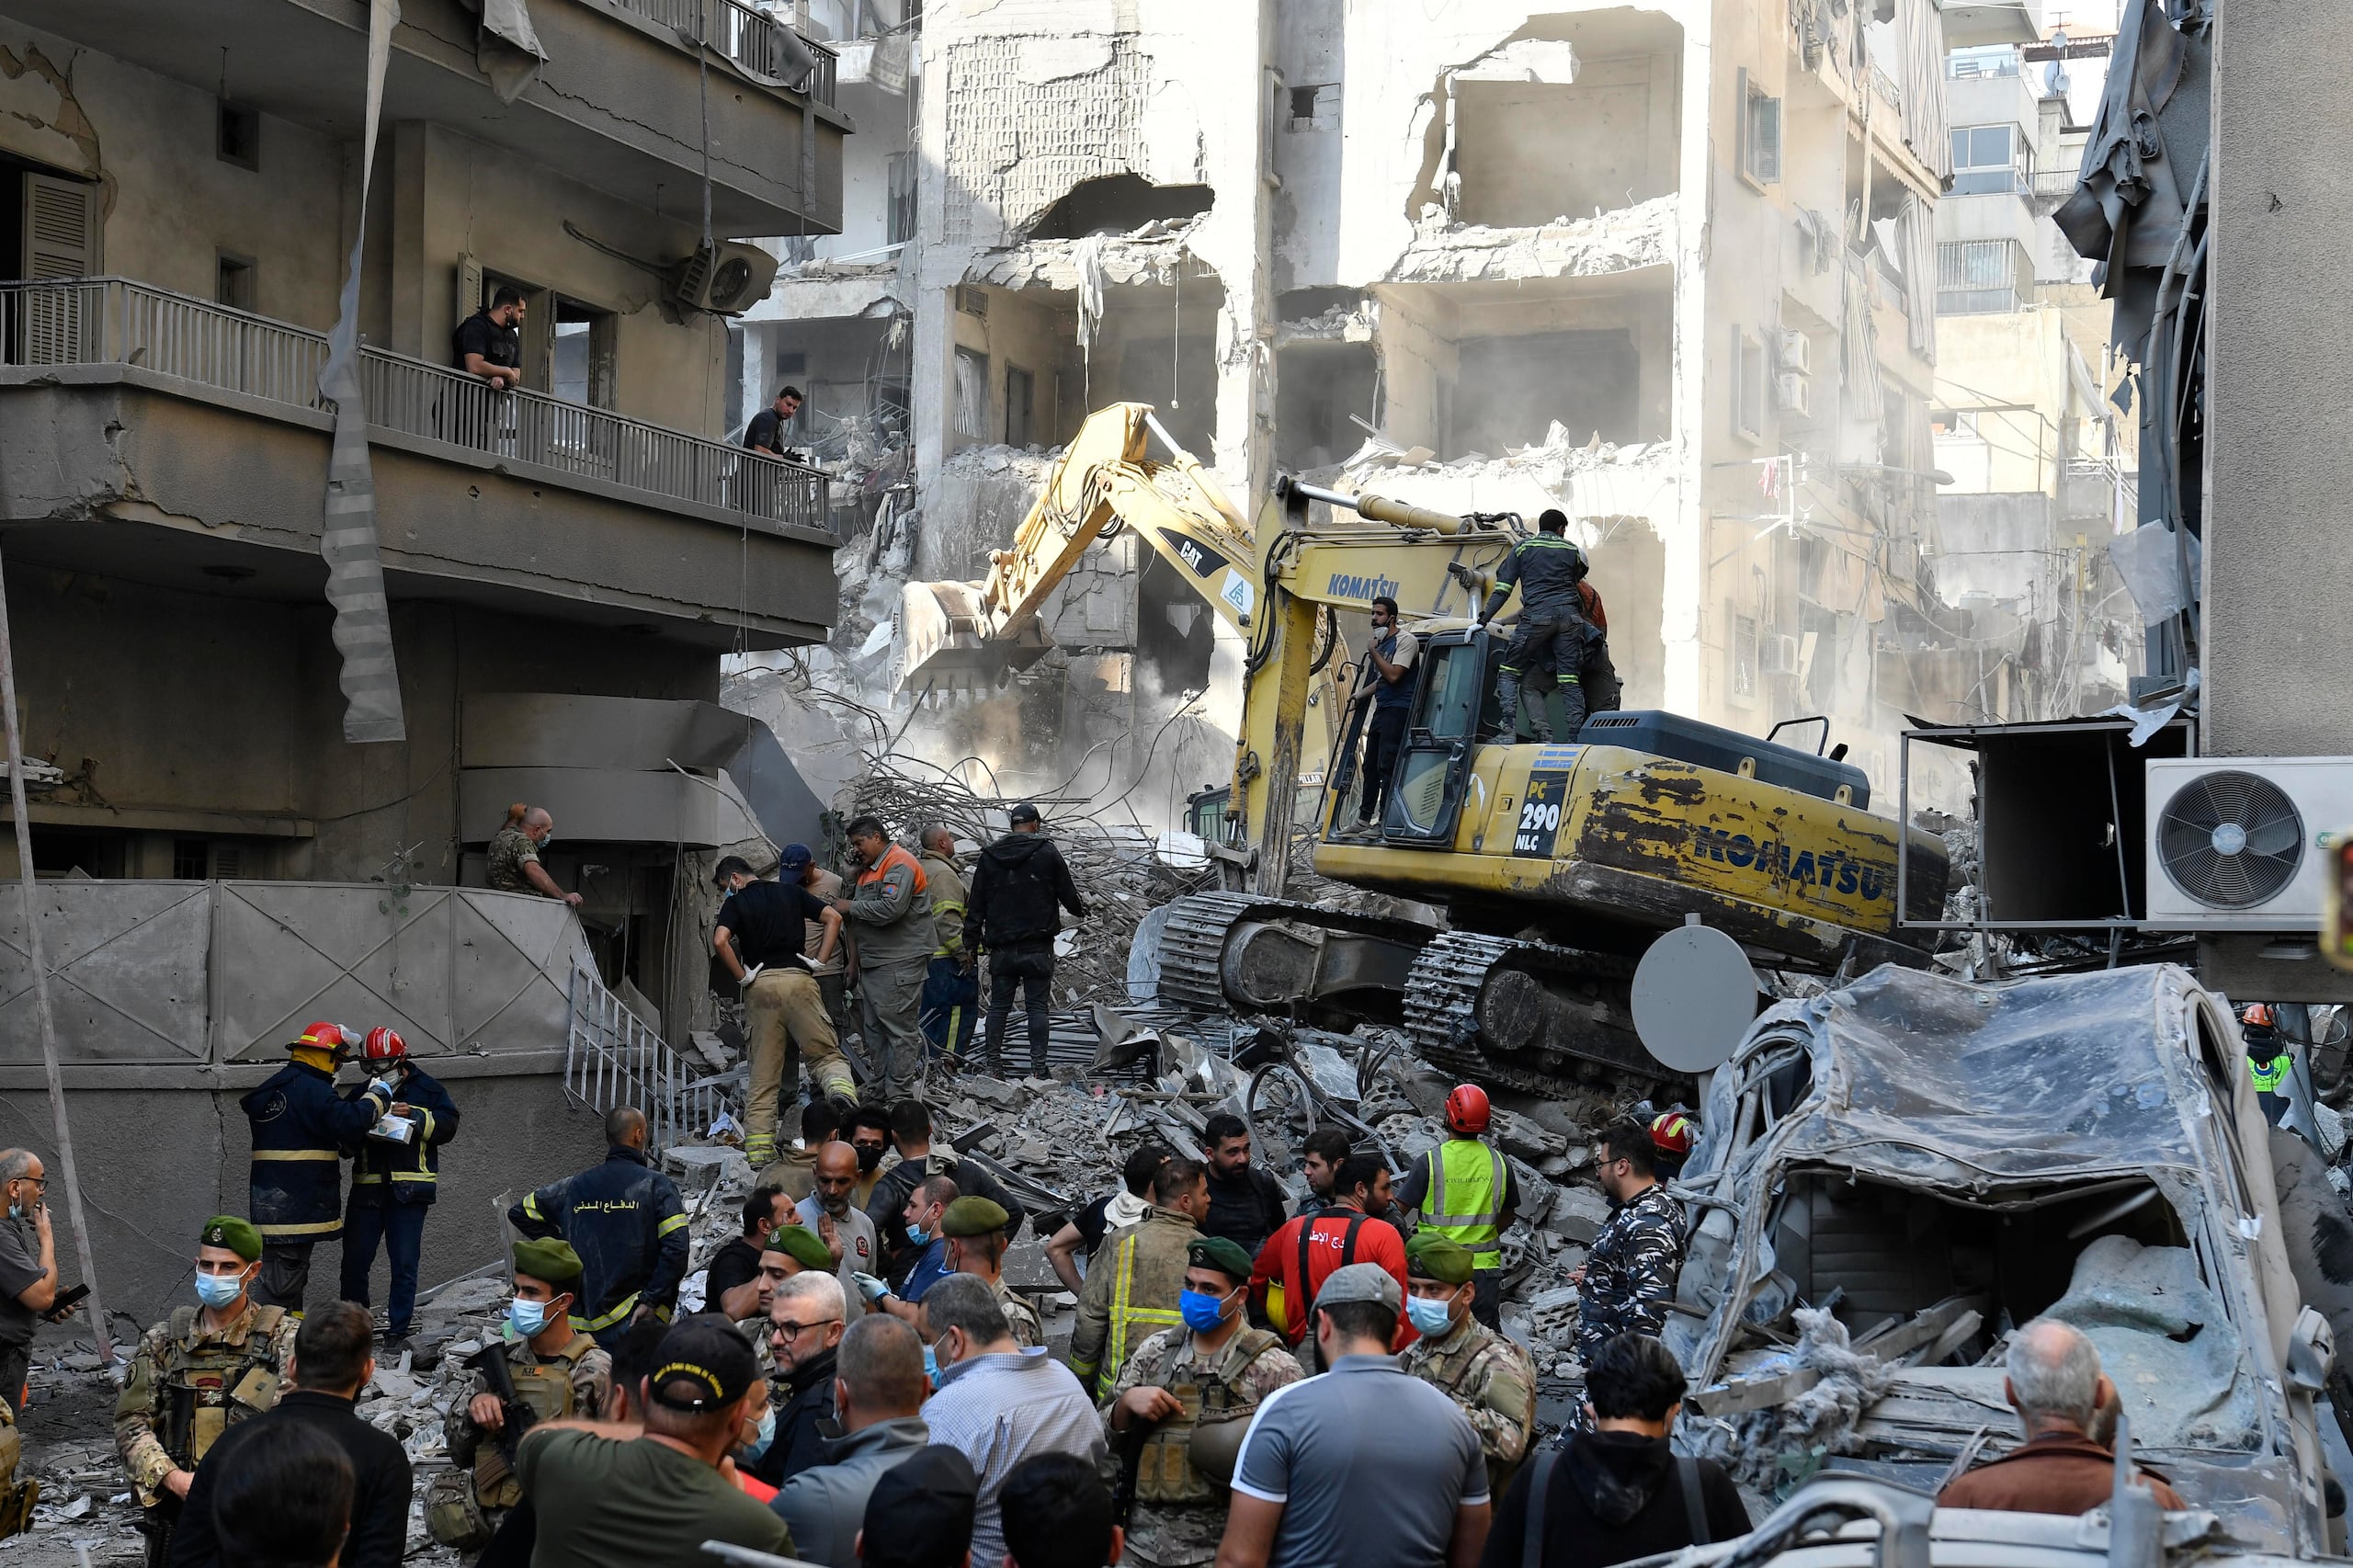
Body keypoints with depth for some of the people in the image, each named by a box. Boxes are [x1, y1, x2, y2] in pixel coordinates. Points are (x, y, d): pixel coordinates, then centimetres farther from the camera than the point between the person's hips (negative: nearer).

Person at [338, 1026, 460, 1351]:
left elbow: (448, 1124, -4)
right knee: (354, 1262, 4)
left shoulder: (425, 1089, 5)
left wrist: (414, 1117, -15)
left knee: (404, 1264, -1)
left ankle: (398, 1331, 5)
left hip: (408, 1189, -3)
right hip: (367, 1187, 3)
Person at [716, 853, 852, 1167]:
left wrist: (742, 976, -2)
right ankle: (841, 1087, -32)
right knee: (826, 1054, 3)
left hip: (761, 985, -1)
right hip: (799, 979, 1)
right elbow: (834, 918, 8)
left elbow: (720, 941, -13)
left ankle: (758, 1151, 2)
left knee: (763, 1074, 4)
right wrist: (819, 960, 9)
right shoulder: (792, 892, 16)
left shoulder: (735, 903, 5)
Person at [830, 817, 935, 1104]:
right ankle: (880, 1091, 19)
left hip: (899, 964, -10)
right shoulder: (868, 870, 21)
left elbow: (891, 908, -24)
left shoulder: (900, 864, -11)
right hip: (872, 962, 10)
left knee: (900, 1029, -7)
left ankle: (899, 1096, -5)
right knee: (873, 1030, 12)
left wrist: (851, 907, -13)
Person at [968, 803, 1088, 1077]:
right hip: (1037, 946, -3)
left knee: (999, 1005, 8)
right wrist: (1081, 910, 24)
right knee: (1038, 1006, -1)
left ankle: (994, 1065, 8)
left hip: (1001, 947, 3)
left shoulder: (989, 856, 7)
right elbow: (1067, 894, 2)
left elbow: (976, 904, 7)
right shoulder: (1047, 852, -2)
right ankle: (1038, 1067, -5)